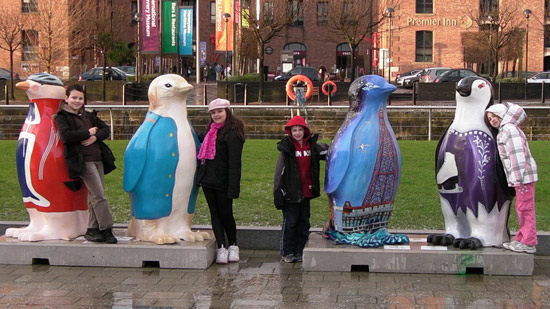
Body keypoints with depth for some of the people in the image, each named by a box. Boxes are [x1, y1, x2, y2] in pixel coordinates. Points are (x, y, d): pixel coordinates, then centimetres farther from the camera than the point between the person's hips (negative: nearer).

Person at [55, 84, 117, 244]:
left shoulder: (89, 115, 21)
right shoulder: (62, 117, 1)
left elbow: (106, 129, 13)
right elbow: (66, 136, -16)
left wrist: (96, 137, -8)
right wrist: (88, 132, -8)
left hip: (98, 159, 7)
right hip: (83, 161, -7)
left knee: (94, 196, 7)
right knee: (99, 195, -11)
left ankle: (92, 230, 15)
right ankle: (106, 230, -7)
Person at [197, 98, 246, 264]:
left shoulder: (232, 134, -14)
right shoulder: (212, 130, 11)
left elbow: (234, 163, -18)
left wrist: (233, 188, -21)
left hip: (222, 182, -7)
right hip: (208, 179, 8)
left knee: (225, 214, 4)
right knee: (215, 214, 5)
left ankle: (233, 245, 22)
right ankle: (222, 247, 6)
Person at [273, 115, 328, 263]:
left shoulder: (312, 145, 4)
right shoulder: (286, 147, -7)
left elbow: (326, 152, 24)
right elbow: (280, 171, -8)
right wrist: (278, 192, -10)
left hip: (306, 192, 5)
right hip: (291, 193, -5)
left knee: (304, 223, 11)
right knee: (290, 222, 1)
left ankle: (300, 251, 21)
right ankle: (287, 252, 13)